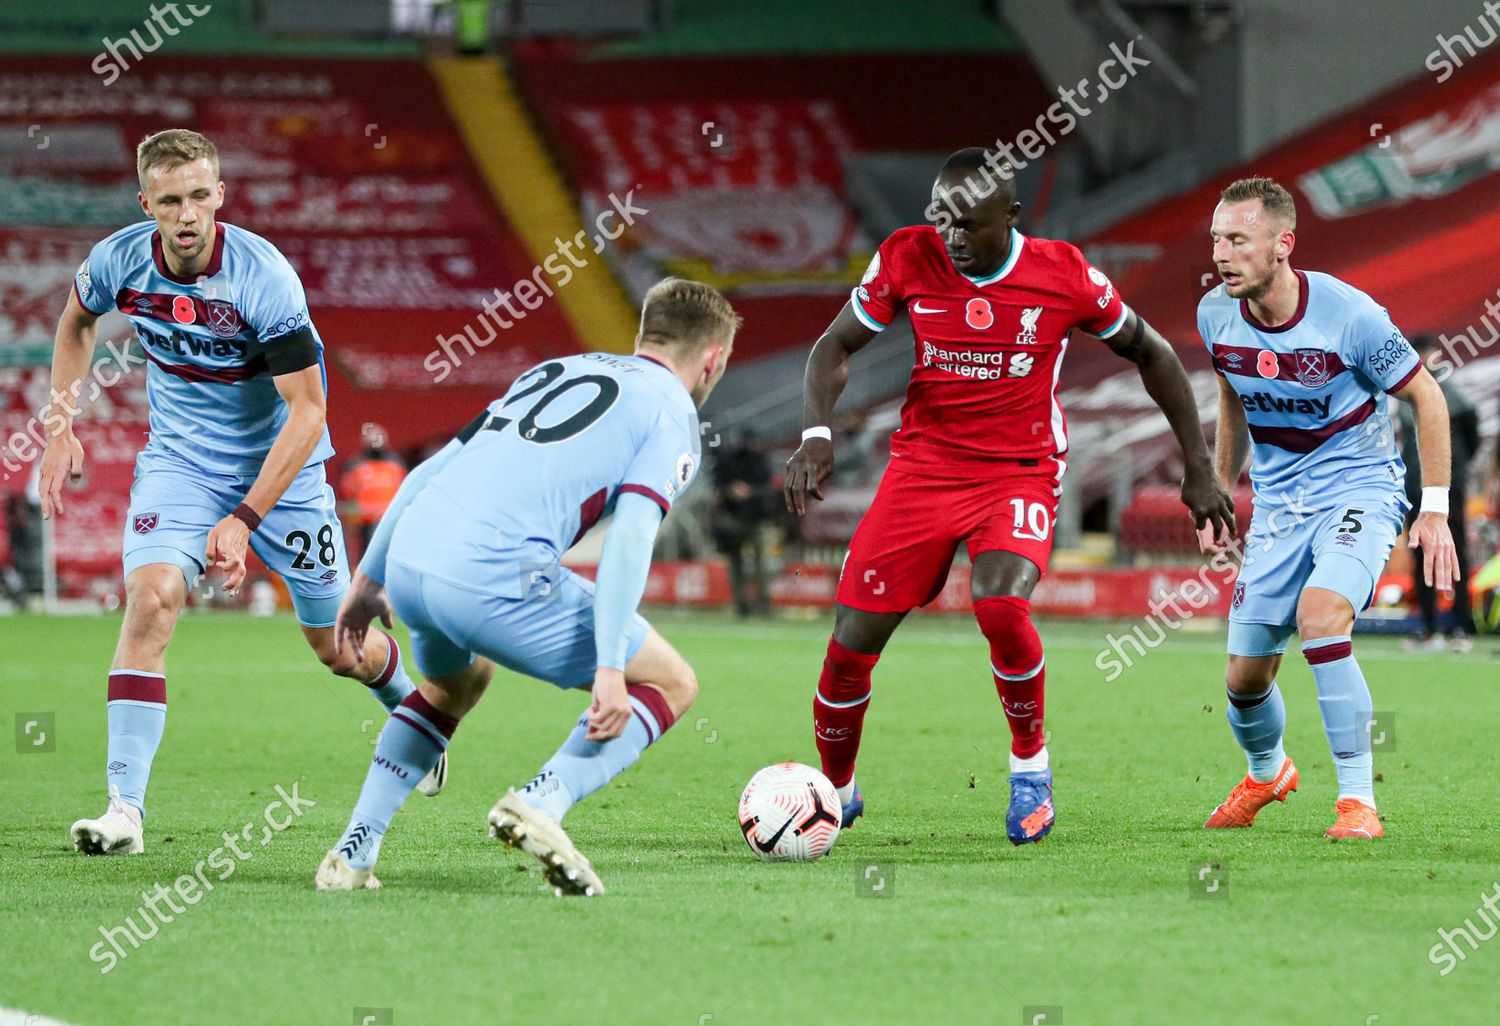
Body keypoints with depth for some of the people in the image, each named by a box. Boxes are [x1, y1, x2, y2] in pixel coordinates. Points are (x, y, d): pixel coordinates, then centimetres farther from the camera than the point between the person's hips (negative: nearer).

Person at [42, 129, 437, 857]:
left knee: (338, 648, 8)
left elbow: (308, 411, -23)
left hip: (279, 464, -2)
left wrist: (245, 517, -28)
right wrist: (59, 425, 2)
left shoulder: (264, 278, -27)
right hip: (180, 460, 2)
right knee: (151, 600, -24)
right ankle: (125, 809, -25)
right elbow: (77, 320, 12)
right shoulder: (120, 260, -14)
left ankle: (412, 711, 45)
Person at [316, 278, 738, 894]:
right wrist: (609, 670, -15)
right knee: (671, 683, 9)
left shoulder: (556, 372, 28)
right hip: (494, 578, -7)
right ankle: (540, 804, -12)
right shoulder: (672, 416, 8)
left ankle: (354, 852, 26)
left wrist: (368, 579, 31)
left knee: (455, 684, 38)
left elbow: (429, 472, 25)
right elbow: (629, 536, -9)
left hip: (407, 564, 7)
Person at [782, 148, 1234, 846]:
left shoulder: (1065, 276, -11)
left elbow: (1149, 352, 4)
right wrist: (816, 434, -16)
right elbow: (835, 347, 2)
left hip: (1021, 472, -2)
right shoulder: (906, 259, -7)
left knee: (1000, 606, -30)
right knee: (852, 643, -5)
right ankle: (836, 791, 21)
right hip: (923, 467, 2)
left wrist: (1197, 467, 5)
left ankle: (1031, 765, -4)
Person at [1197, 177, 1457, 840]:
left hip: (1360, 490, -5)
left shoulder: (1348, 314, -21)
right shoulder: (1215, 315, -7)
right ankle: (1266, 773, 39)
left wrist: (1435, 511, -10)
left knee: (1319, 616, -33)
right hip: (1278, 504, 5)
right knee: (1244, 679, 3)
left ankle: (1358, 798, -22)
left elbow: (1425, 396, -8)